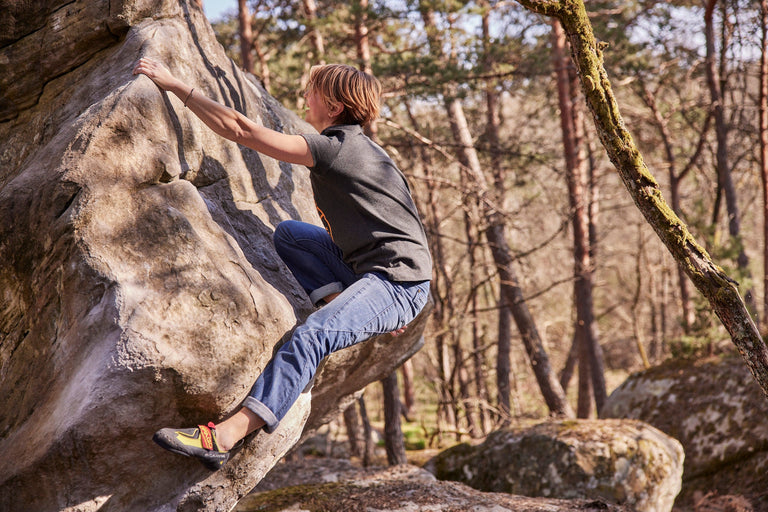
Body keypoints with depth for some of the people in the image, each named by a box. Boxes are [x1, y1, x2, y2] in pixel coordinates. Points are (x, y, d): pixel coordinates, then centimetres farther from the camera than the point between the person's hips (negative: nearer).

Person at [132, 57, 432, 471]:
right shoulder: (353, 146, 17)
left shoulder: (336, 147, -14)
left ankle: (224, 436, -45)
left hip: (400, 283, -10)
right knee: (288, 234, 17)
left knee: (310, 335, -32)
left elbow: (241, 130, -16)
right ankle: (345, 308, 1)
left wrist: (175, 85, -11)